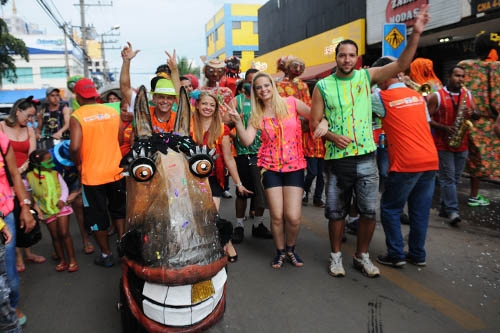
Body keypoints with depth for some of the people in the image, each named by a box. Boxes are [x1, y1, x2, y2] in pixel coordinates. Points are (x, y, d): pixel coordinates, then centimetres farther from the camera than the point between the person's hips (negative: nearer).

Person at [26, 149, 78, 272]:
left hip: (61, 207, -1)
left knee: (64, 233, -4)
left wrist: (62, 199, -15)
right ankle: (62, 260, 22)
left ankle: (72, 260, 5)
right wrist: (37, 208, -3)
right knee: (55, 236, 9)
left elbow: (64, 187, -1)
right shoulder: (30, 177, -5)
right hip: (47, 211, 1)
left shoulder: (55, 174, -3)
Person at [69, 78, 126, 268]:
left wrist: (78, 164, -3)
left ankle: (106, 254, 23)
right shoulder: (113, 112, 0)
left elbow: (75, 147, -21)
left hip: (92, 174, -3)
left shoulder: (76, 117, -12)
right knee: (118, 210, 21)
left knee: (97, 216, 13)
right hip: (115, 171, 3)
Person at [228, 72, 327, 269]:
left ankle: (290, 249, 24)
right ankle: (280, 251, 25)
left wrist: (323, 123, -21)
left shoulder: (291, 103, 0)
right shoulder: (257, 116, 5)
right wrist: (237, 121, -18)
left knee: (293, 217, -6)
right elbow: (246, 141, -7)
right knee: (277, 216, 0)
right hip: (270, 168, 1)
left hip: (294, 166, -1)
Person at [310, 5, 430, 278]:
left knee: (369, 211, 6)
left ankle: (362, 256, 26)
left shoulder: (367, 76, 5)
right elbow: (314, 122, -1)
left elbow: (401, 64, -3)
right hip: (336, 160, -1)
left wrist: (416, 33, -14)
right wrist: (333, 136, -17)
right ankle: (336, 255, 28)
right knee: (336, 212, 10)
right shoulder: (322, 86, 0)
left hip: (366, 158, 2)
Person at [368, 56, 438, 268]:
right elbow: (426, 125, 19)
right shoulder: (418, 96, 14)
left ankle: (396, 255, 10)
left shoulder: (382, 97, -4)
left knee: (390, 209, 7)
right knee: (420, 210, 13)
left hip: (405, 163, -6)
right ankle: (418, 254, 21)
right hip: (430, 160, 6)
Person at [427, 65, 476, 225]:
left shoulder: (467, 94, 10)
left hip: (462, 144, 5)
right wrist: (444, 128, -19)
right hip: (443, 143, -5)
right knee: (448, 177, -6)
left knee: (455, 178, 10)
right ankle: (452, 210, -4)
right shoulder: (437, 96, -5)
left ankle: (444, 208, 21)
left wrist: (471, 113, -10)